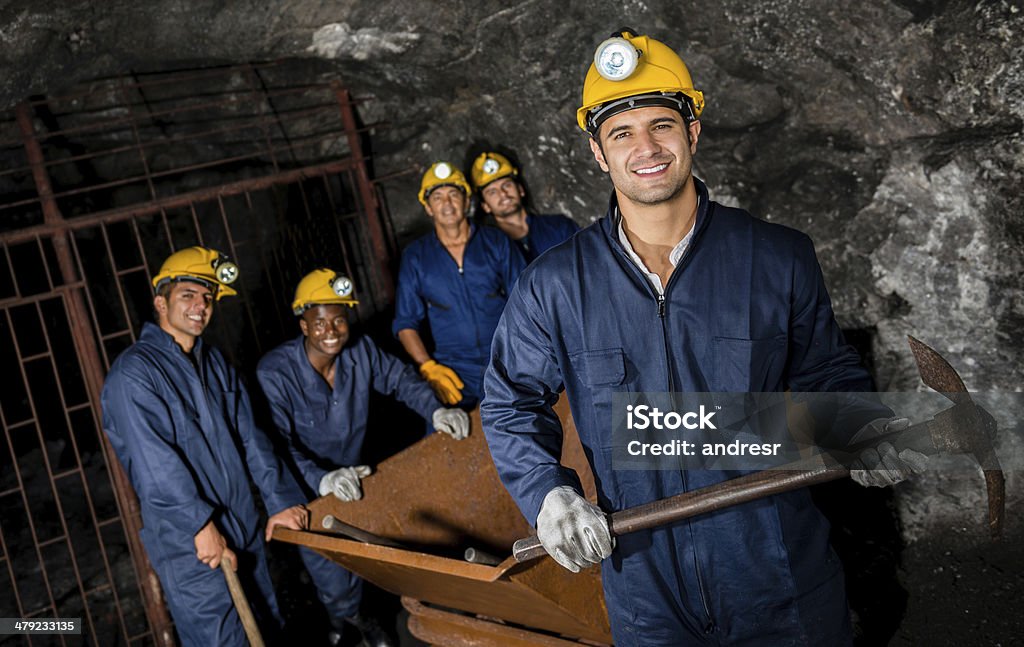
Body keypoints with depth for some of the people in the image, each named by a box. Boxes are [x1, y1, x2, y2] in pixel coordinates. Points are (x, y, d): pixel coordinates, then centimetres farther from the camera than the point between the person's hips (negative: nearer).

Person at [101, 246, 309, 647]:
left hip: (245, 533, 7)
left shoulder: (214, 363, 12)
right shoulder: (133, 373, -13)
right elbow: (154, 462, -19)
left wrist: (281, 500, 2)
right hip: (188, 547, -7)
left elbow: (249, 437, 8)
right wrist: (202, 525, -19)